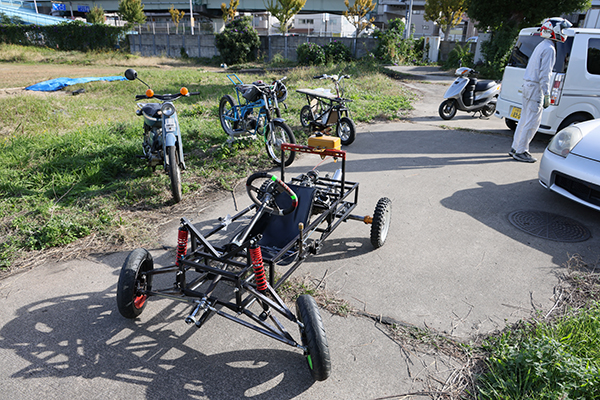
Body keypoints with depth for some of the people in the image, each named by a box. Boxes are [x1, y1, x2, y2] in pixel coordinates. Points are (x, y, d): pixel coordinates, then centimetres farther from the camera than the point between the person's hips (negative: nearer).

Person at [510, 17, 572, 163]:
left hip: (528, 85, 10)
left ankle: (515, 148, 19)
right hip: (536, 88, -10)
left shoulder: (541, 46, 17)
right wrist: (547, 95, -18)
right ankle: (520, 151, -1)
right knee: (532, 122, -5)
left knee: (525, 119, 14)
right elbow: (544, 74, -18)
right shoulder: (549, 49, -13)